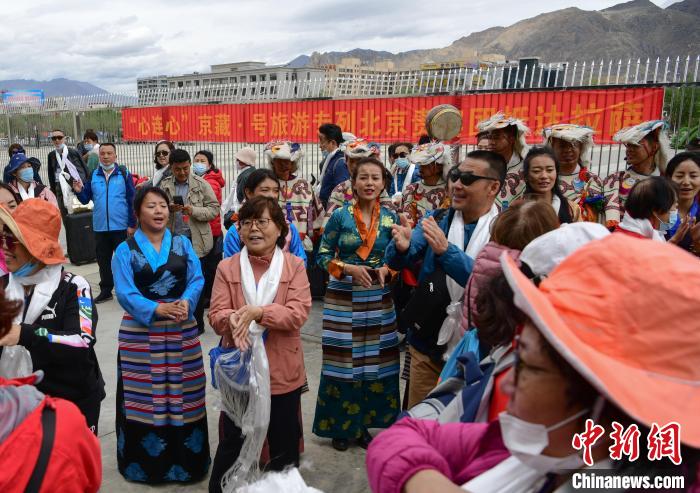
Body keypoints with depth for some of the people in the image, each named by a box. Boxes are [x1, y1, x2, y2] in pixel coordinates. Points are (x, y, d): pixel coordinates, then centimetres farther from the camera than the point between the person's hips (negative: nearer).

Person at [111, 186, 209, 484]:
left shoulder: (183, 244, 6)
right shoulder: (125, 250, -1)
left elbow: (197, 280, -2)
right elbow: (124, 292, -11)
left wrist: (186, 302, -22)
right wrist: (156, 309, -26)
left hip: (182, 331, 2)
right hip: (140, 332, -2)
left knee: (183, 396, 8)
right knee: (143, 396, 5)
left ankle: (185, 458, 24)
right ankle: (145, 460, 22)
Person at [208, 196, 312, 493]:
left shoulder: (294, 265, -3)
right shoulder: (227, 267, 0)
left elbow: (299, 313, -13)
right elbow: (216, 314, -6)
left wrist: (259, 312, -24)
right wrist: (233, 319, -28)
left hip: (281, 370, 0)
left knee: (284, 442, 16)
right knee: (232, 441, 14)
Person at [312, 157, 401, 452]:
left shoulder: (390, 218, 3)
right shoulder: (340, 215, -4)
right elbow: (323, 255, -1)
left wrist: (386, 269, -10)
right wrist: (349, 268, -15)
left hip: (378, 299, 2)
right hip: (343, 298, -2)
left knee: (374, 359, 7)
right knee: (343, 359, 2)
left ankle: (364, 423, 26)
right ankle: (341, 426, 21)